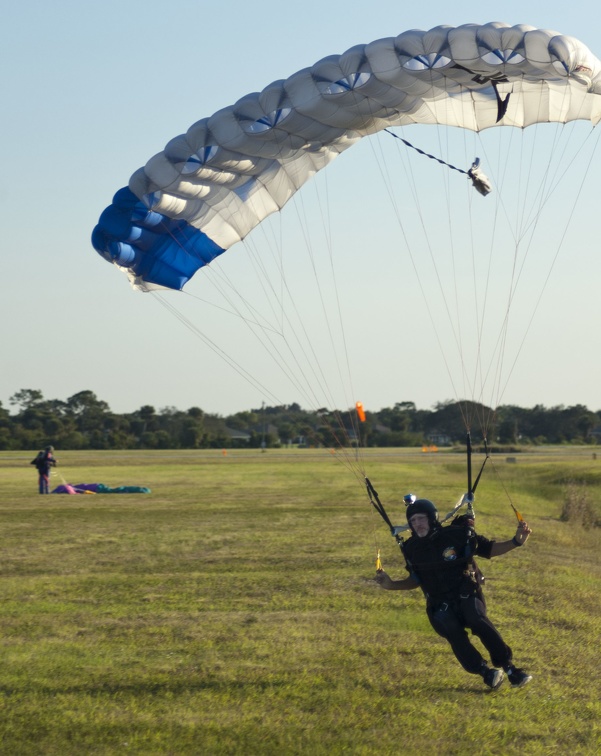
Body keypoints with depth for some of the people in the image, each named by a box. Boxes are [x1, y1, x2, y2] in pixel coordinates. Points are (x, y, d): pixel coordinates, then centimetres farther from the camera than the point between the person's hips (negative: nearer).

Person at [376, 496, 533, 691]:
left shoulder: (457, 534, -9)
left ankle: (509, 668, -25)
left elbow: (489, 549, 1)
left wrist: (515, 542, -13)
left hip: (467, 595, -2)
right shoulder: (412, 549, 2)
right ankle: (487, 673, -27)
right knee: (453, 633, -29)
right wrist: (391, 585, 4)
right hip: (440, 604, 2)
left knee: (478, 621, -32)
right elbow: (416, 580, 18)